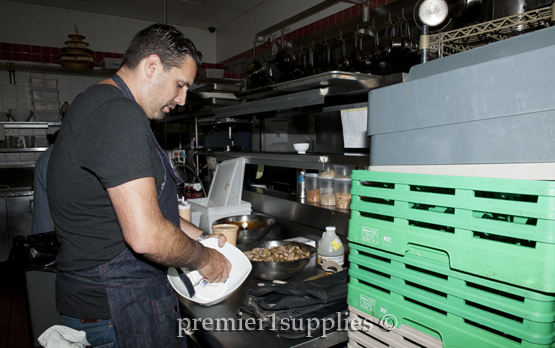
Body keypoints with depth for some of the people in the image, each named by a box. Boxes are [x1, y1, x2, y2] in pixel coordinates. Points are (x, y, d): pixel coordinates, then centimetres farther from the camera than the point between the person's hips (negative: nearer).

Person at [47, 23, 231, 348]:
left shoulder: (100, 106, 12)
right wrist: (203, 259, -11)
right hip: (119, 310, -10)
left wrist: (199, 236, 12)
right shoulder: (120, 114, -23)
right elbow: (146, 236, -30)